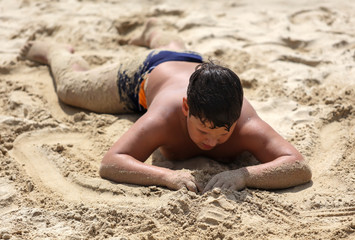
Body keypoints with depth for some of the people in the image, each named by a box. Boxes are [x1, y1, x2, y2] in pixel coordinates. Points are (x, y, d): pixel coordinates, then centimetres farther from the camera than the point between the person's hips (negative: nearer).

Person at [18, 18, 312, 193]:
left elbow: (300, 167, -54)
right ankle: (54, 51, 56)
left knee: (175, 49, 43)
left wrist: (244, 175, -71)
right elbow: (110, 163, -53)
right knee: (70, 86, 23)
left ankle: (153, 32, 79)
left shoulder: (247, 125, -49)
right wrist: (167, 175, -69)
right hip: (148, 72, -3)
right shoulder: (166, 117, -52)